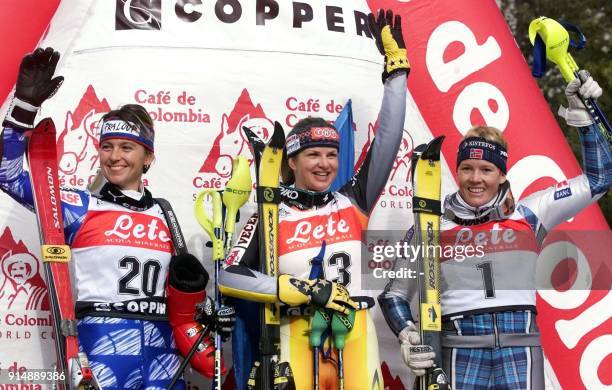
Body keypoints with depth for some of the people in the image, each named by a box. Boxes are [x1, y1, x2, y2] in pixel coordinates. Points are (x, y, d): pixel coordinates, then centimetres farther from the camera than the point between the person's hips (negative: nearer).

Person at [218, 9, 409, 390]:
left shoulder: (353, 201, 10)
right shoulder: (271, 215, 3)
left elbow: (388, 139, 6)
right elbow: (228, 276, -5)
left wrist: (396, 64, 3)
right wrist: (304, 289, -10)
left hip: (354, 329, 2)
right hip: (297, 332, -2)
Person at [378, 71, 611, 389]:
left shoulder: (528, 215, 10)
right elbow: (394, 295, 13)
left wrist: (583, 116, 8)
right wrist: (407, 335, -6)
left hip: (520, 350, 1)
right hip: (460, 352, 0)